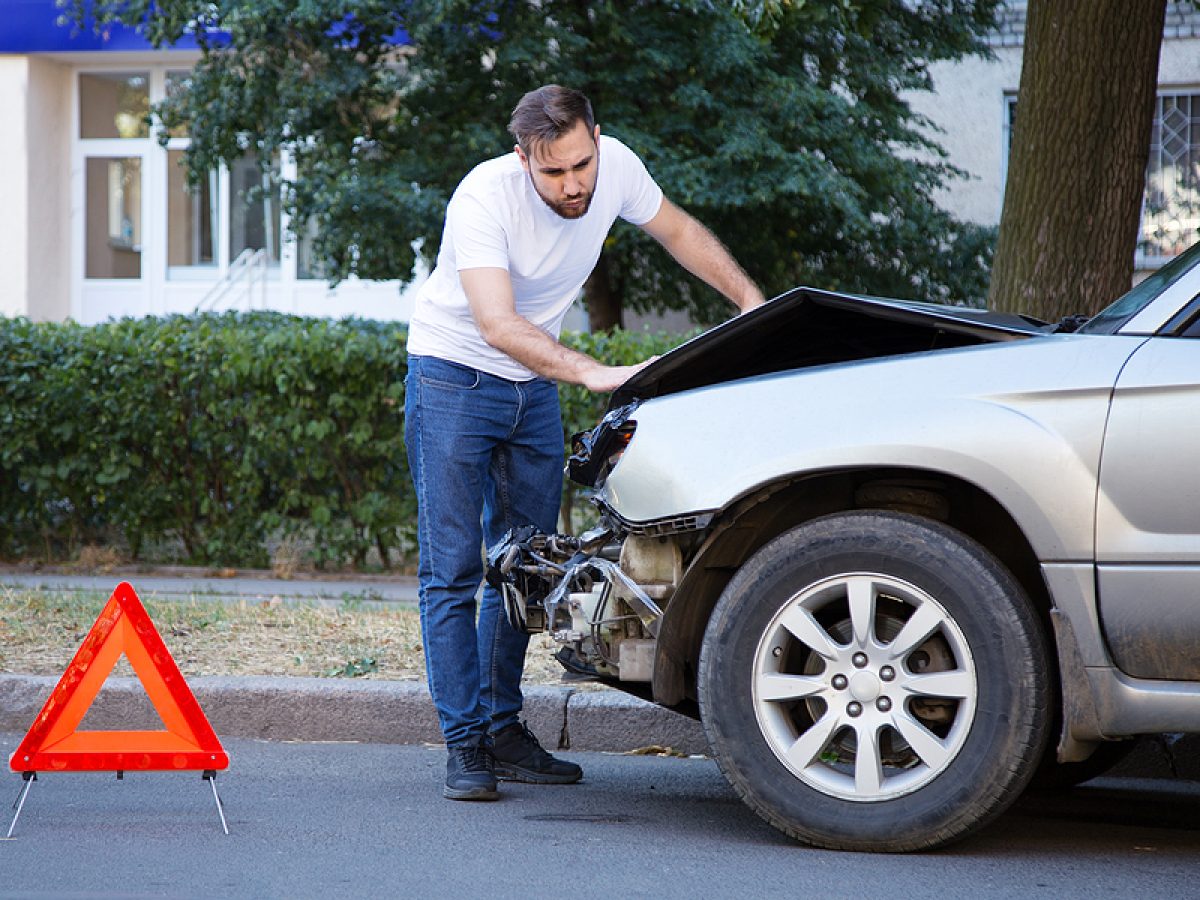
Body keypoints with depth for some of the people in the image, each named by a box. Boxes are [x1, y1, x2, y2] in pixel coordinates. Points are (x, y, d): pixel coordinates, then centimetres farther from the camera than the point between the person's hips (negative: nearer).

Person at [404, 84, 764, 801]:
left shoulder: (616, 168, -14)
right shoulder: (485, 197, -30)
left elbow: (679, 231, 8)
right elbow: (497, 325, -39)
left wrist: (752, 302, 2)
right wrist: (596, 374, -48)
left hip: (535, 386, 5)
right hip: (454, 376, -5)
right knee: (453, 571, -8)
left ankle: (504, 730, 14)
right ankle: (465, 746, -6)